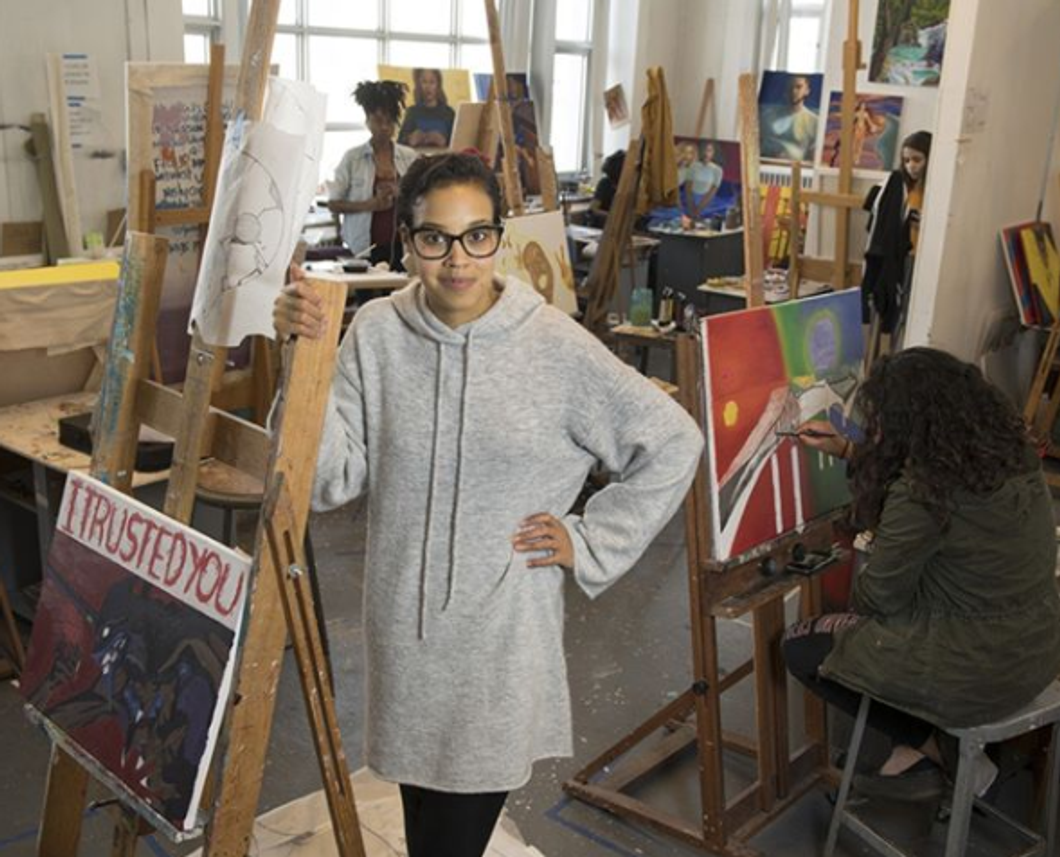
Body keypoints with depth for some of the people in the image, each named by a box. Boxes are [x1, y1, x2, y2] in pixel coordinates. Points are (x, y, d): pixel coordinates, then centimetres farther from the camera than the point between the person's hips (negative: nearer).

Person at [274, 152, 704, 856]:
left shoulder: (556, 347, -10)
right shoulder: (377, 333, -3)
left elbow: (674, 443, -2)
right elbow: (332, 481, -7)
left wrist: (589, 542, -4)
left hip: (504, 638, -2)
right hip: (404, 632, 3)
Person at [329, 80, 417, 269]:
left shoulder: (409, 157, 5)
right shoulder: (353, 158, 0)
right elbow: (333, 203, -1)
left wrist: (400, 194, -11)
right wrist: (370, 204, -15)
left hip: (400, 247, 2)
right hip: (364, 248, -1)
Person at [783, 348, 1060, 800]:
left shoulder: (920, 498, -28)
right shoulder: (1005, 449, -4)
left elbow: (881, 596, -12)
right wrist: (847, 451, 17)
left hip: (981, 675, -8)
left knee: (801, 648, 8)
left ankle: (935, 750, 13)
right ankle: (917, 752, 23)